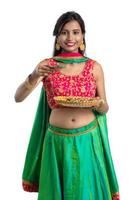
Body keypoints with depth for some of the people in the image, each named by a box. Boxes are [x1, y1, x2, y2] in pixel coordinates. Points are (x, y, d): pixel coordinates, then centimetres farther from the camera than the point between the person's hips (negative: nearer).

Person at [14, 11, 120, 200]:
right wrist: (34, 76, -24)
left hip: (88, 140, 0)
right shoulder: (46, 65, -2)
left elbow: (104, 108, 6)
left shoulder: (94, 67, 0)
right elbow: (18, 97, -7)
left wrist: (98, 105, -18)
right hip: (58, 141, 0)